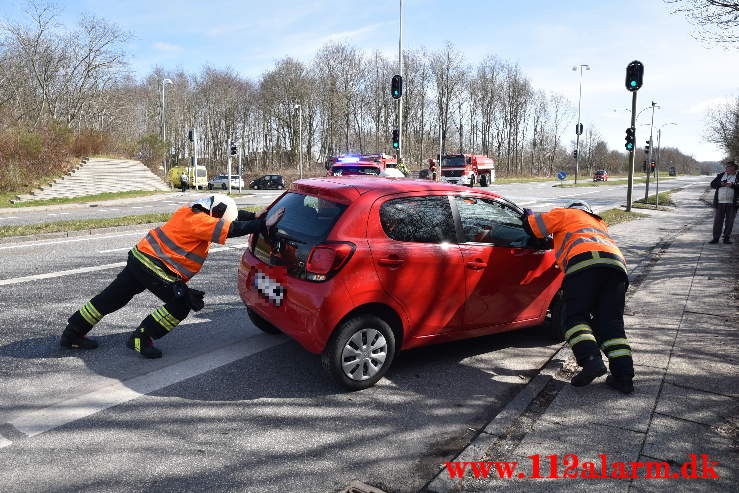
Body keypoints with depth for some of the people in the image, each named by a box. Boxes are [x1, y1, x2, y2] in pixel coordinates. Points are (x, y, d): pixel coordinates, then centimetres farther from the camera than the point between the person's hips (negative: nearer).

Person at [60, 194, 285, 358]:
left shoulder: (193, 211, 10)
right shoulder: (199, 221, -18)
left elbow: (230, 212, 17)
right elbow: (232, 229, -24)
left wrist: (254, 216, 9)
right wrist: (264, 224, -23)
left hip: (140, 255, 10)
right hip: (155, 265, -10)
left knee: (112, 299, 18)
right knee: (180, 305, -6)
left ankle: (72, 334, 31)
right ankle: (140, 338, 3)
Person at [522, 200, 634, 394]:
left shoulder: (565, 214, 26)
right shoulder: (599, 224, 45)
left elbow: (532, 226, 19)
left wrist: (529, 215, 43)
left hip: (584, 261, -6)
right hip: (617, 264, 6)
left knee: (575, 317, -3)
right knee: (611, 322, 8)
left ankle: (591, 360, -24)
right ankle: (624, 376, -1)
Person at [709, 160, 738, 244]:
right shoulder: (720, 175, 13)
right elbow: (712, 184, 4)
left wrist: (732, 185, -19)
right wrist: (721, 184, -10)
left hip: (732, 203, -2)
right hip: (720, 203, 2)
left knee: (729, 221, 3)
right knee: (717, 221, 2)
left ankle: (727, 238, 11)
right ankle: (716, 238, 6)